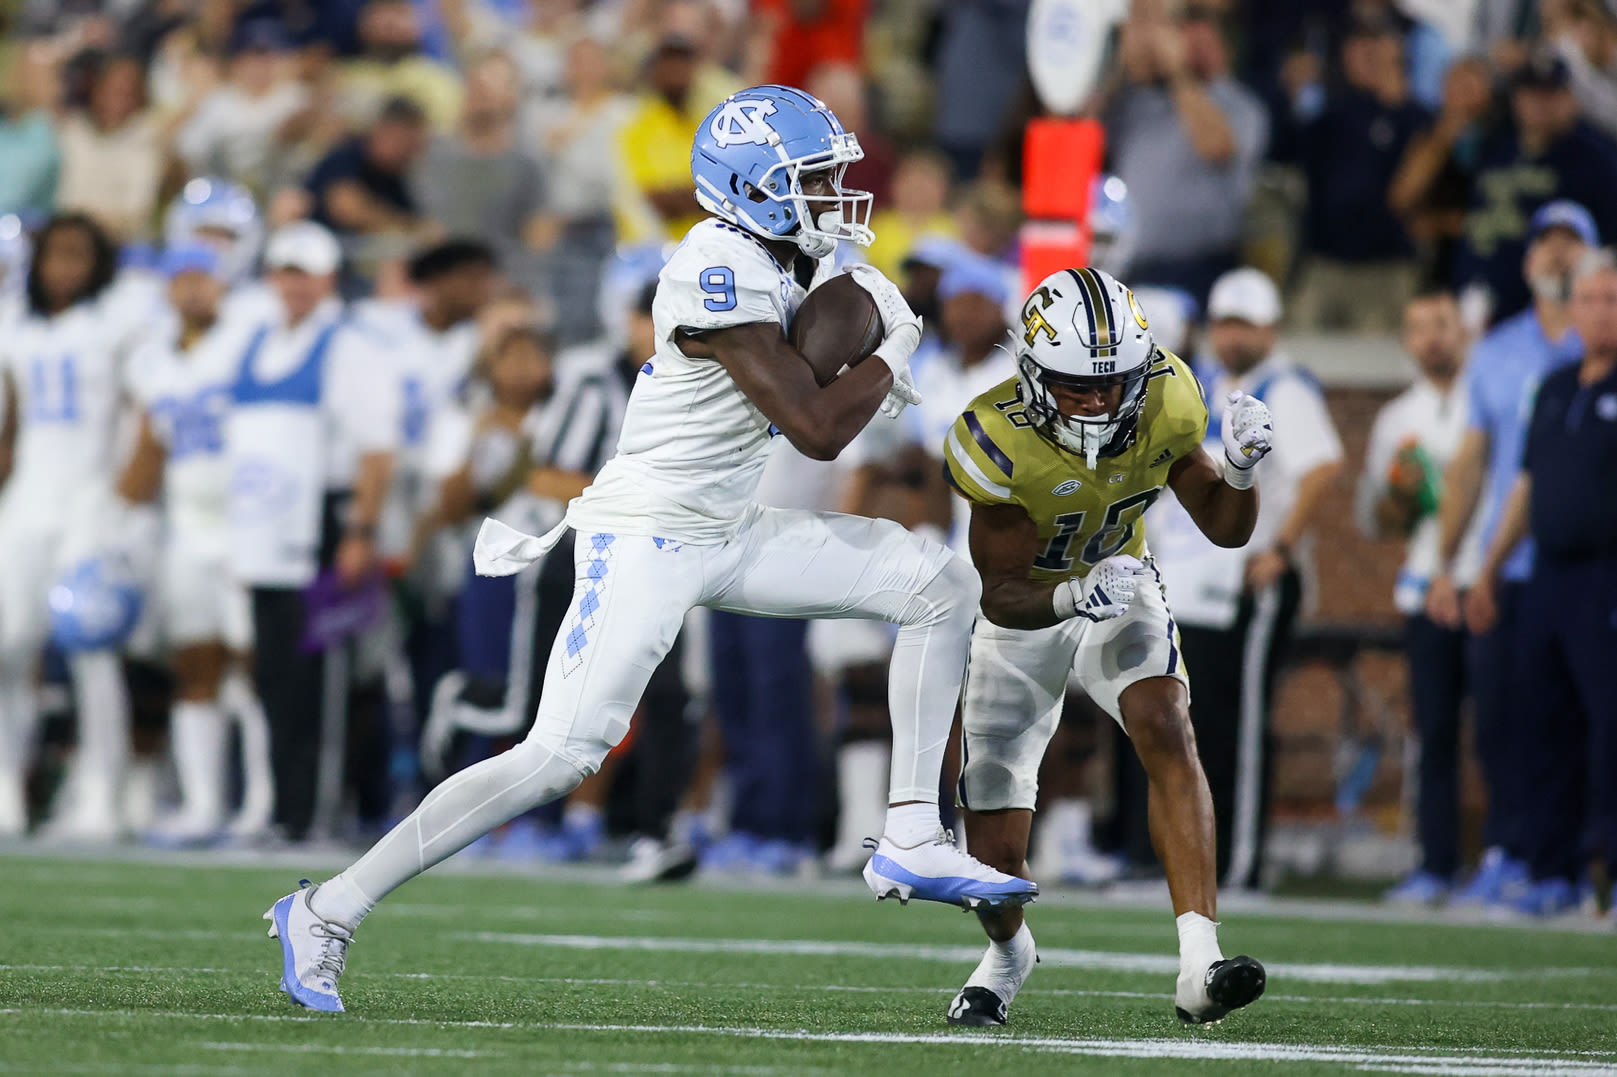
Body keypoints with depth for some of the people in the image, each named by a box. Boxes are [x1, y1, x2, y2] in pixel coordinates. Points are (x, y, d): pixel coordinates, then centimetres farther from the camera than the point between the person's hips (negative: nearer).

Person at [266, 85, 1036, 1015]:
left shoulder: (770, 264, 8)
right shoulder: (723, 273, -21)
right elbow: (819, 430, -22)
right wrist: (896, 348, -9)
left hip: (726, 534, 9)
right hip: (645, 543, -9)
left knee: (941, 586, 1)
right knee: (561, 757, -16)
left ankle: (912, 843, 1)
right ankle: (328, 914, -8)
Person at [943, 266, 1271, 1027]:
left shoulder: (1164, 403, -21)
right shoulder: (996, 442, -32)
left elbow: (1224, 529, -8)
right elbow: (1003, 597, -28)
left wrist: (1239, 469, -29)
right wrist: (1073, 597, -49)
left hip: (1119, 587, 2)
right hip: (1023, 613, -2)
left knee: (1168, 736, -28)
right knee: (995, 852, -2)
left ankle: (1199, 965, -35)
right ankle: (1007, 952, 35)